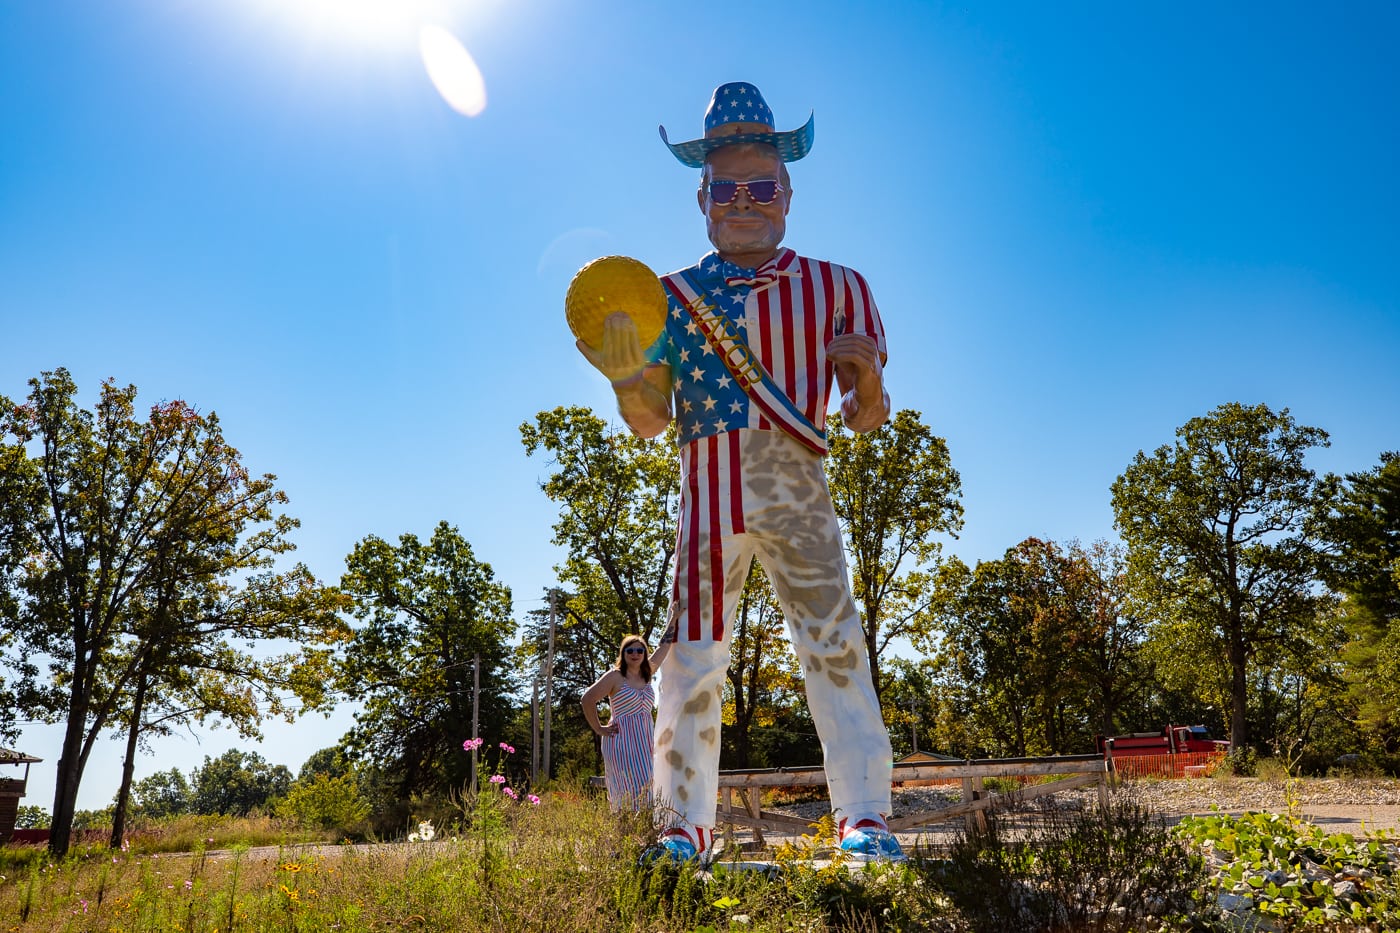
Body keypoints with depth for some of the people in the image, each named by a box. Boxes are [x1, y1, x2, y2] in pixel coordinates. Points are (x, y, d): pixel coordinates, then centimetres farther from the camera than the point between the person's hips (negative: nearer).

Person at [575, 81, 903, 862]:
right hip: (710, 485, 1)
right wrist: (625, 374, -15)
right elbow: (650, 423, 6)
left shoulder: (834, 286, 11)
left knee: (834, 638, -9)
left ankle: (865, 818, -1)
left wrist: (868, 380, -13)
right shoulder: (674, 295, 12)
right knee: (694, 653, -2)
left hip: (799, 484, 0)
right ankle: (685, 827, 6)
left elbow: (866, 418, 10)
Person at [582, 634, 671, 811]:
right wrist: (598, 729, -5)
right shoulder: (615, 676, -3)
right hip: (621, 741, -6)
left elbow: (665, 645, 16)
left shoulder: (646, 674, 14)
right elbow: (588, 699, -8)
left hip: (643, 743, 6)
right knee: (629, 791, -13)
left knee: (645, 790, -1)